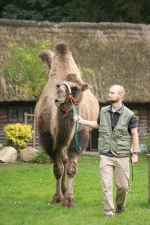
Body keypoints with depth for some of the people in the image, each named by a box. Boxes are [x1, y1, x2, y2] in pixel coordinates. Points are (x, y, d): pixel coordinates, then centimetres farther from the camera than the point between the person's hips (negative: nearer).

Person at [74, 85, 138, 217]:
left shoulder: (129, 115, -8)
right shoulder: (103, 111, 4)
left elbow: (134, 134, -2)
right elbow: (98, 124, 25)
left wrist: (135, 154, -5)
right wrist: (82, 121, 17)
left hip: (122, 156, -2)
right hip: (106, 155, 2)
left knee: (123, 185, 6)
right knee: (106, 184, -5)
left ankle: (120, 204, 32)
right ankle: (109, 210, 1)